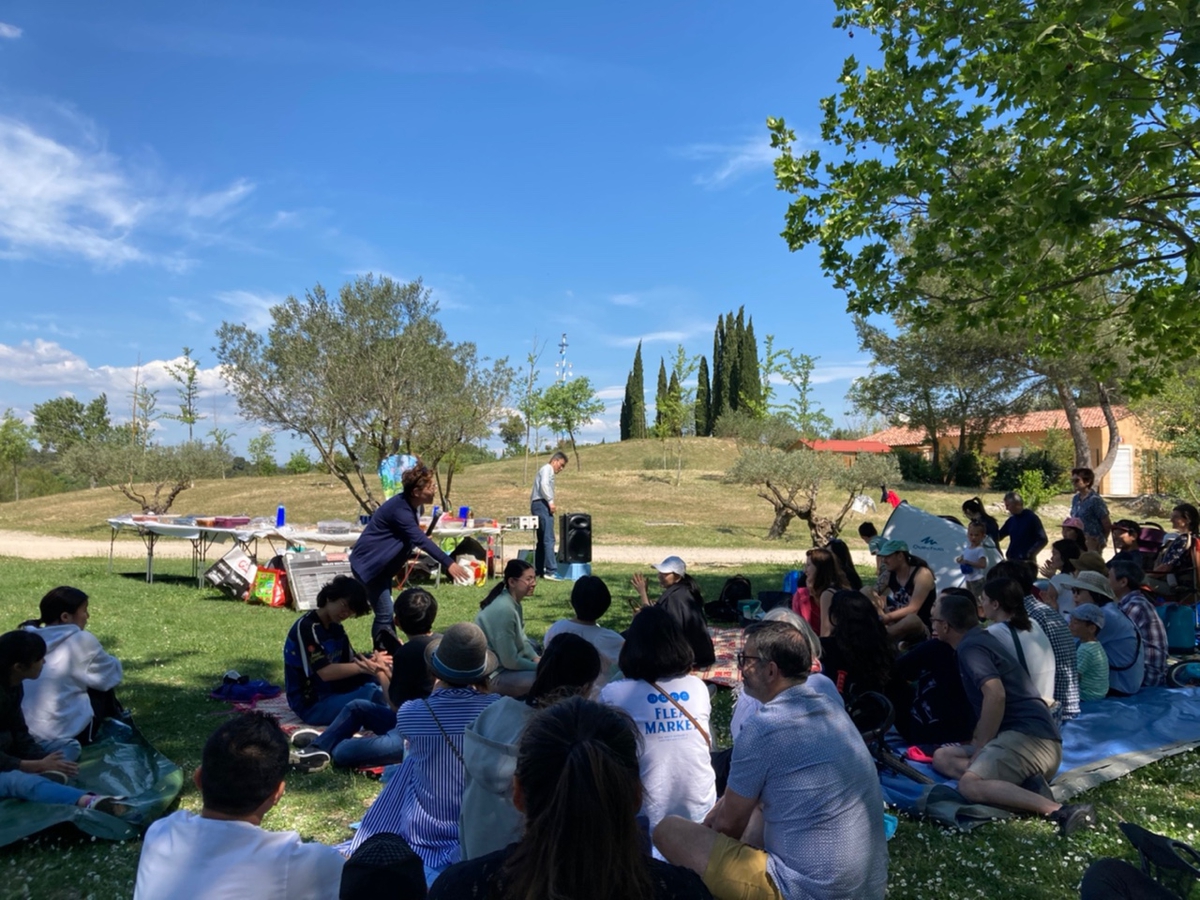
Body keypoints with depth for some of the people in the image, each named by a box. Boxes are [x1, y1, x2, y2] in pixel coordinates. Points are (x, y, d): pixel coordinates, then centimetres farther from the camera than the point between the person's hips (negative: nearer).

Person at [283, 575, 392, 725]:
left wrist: (374, 663, -20)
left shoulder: (335, 628, 9)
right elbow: (326, 672, -27)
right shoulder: (306, 627, -19)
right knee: (371, 692, -31)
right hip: (311, 704, -10)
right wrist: (365, 666, -31)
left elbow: (350, 661, 2)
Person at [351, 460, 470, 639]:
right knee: (385, 614, -12)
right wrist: (448, 563, -40)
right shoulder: (399, 509, -27)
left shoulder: (407, 504, 2)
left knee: (385, 613, 16)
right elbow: (421, 539, -35)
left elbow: (413, 538, 17)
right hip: (369, 564, -10)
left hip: (380, 564, 10)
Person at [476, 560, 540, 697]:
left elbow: (521, 638, 13)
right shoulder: (504, 610, -26)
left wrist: (536, 659, -2)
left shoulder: (513, 601, 3)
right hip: (492, 675, -10)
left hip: (501, 662, 10)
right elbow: (510, 662, -24)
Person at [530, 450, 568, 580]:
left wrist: (532, 508, 20)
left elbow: (533, 493, 25)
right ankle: (551, 571, -21)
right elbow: (544, 484, -20)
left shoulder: (545, 470, 28)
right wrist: (550, 501, -21)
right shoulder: (547, 469, -1)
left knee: (542, 540, 11)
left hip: (537, 505, 10)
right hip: (542, 505, -10)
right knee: (549, 539, -15)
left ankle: (539, 570, 11)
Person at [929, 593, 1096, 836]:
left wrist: (981, 746, -15)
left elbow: (996, 695, -23)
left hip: (1030, 735, -10)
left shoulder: (970, 647, -8)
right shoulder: (979, 639, 23)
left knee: (969, 785, -27)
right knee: (942, 757, 6)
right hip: (1027, 734, 10)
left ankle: (1061, 811, -29)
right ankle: (1026, 784, -8)